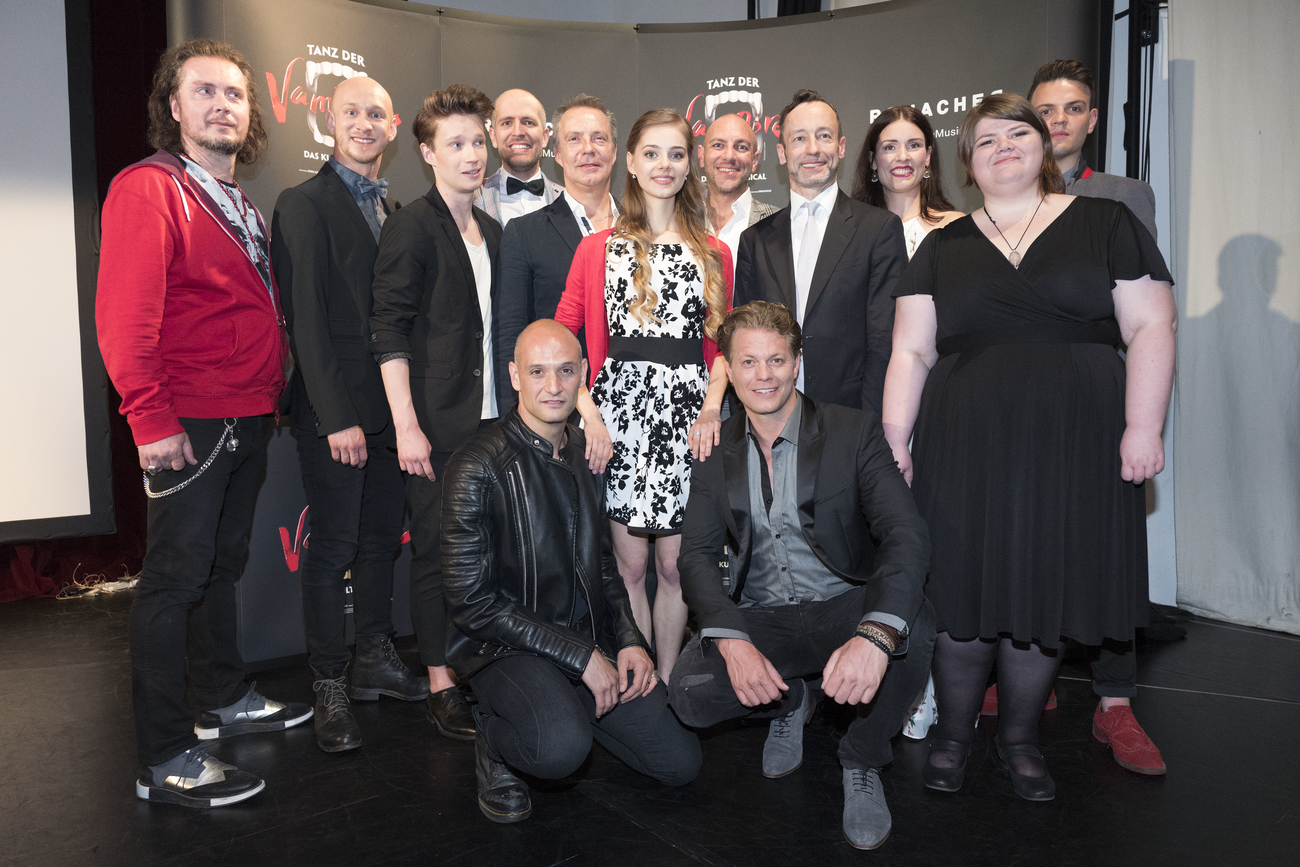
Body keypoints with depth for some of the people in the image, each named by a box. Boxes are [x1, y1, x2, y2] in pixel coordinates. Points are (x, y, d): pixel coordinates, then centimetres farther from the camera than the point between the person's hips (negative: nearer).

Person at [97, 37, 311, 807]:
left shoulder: (243, 206, 17)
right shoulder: (149, 190, -9)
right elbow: (124, 316, -18)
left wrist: (275, 396, 12)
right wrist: (153, 420, -21)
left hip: (250, 420, 8)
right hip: (190, 424, -8)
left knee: (224, 564, 19)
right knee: (177, 578, -2)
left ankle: (226, 699, 35)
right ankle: (167, 761, 8)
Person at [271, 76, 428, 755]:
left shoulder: (394, 210, 15)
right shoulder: (304, 204, -6)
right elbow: (306, 318, -12)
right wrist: (338, 417, -17)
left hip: (389, 406, 7)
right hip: (334, 410, -6)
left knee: (381, 538, 13)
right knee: (333, 547, 1)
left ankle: (375, 661, 28)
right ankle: (330, 687, 14)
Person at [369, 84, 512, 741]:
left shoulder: (491, 232, 16)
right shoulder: (412, 227, -6)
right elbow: (389, 333, -11)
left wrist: (506, 407, 14)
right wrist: (407, 426, -17)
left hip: (488, 418, 6)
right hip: (435, 424, -6)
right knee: (435, 550, 2)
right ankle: (440, 685, 14)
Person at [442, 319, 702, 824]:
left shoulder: (587, 456, 7)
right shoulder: (479, 467, -14)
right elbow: (471, 601, -17)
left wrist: (629, 641, 1)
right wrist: (580, 656, -17)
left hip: (591, 639, 6)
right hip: (504, 645, -6)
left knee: (681, 762, -2)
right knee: (560, 748, -34)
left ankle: (565, 707, 19)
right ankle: (494, 736, 1)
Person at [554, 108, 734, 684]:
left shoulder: (713, 254, 11)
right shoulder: (598, 248, 5)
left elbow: (719, 344, 13)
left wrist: (712, 407, -4)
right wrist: (587, 412, -9)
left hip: (687, 417, 2)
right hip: (620, 411, -1)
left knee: (675, 566, 6)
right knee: (630, 565, 3)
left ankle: (665, 686, 23)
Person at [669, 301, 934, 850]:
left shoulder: (854, 431, -8)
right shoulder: (717, 450, 2)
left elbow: (907, 536, -21)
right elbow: (696, 554, -4)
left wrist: (875, 635, -41)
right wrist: (732, 641, -25)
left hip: (845, 608, -2)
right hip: (759, 617, 2)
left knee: (913, 630, -34)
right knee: (690, 695, -25)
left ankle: (862, 761, -1)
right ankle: (789, 701, 13)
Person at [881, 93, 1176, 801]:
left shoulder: (1106, 224, 7)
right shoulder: (943, 247, 11)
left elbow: (1151, 327, 1)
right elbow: (911, 352, 6)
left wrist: (1143, 426, -9)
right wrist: (894, 442, -2)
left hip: (1072, 448, 0)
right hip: (965, 447, 1)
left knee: (1043, 591, 7)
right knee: (962, 591, 3)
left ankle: (1018, 736, 27)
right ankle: (953, 734, 24)